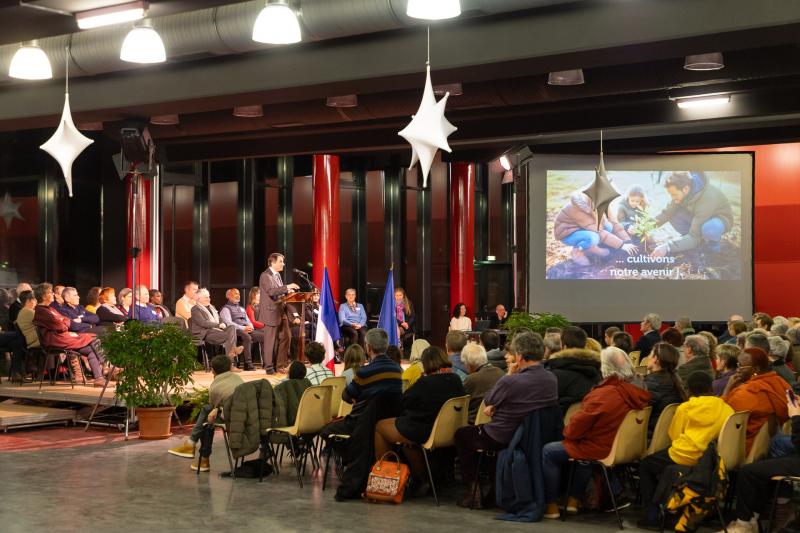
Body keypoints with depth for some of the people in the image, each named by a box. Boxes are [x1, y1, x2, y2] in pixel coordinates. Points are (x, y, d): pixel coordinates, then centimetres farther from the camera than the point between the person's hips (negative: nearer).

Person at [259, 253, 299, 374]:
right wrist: (287, 287, -27)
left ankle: (281, 364, 18)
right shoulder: (265, 276, -12)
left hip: (281, 312, 9)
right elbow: (271, 291, -25)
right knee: (270, 341, -3)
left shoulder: (277, 275, 17)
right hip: (271, 313, -9)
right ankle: (269, 367, 4)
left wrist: (287, 291, 5)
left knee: (286, 337, 9)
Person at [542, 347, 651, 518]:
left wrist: (566, 431, 5)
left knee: (548, 451, 9)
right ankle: (573, 500, 34)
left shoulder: (602, 395, -26)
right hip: (621, 447, 8)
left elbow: (575, 428, -18)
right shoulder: (634, 393, -4)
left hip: (599, 450, -8)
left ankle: (551, 505, 15)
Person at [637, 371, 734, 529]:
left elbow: (673, 435, 7)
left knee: (645, 465, 20)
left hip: (685, 457, -5)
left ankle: (651, 515, 9)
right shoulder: (726, 409, 6)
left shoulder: (685, 408, 1)